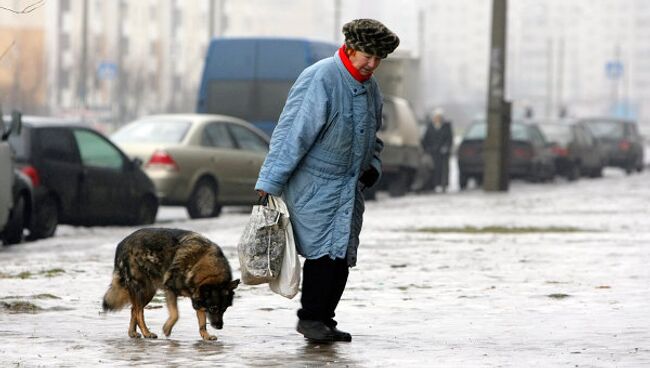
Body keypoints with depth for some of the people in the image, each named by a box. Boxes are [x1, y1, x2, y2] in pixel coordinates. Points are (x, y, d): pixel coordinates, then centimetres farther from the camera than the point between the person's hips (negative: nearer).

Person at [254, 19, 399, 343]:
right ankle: (310, 317, -3)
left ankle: (324, 320, 13)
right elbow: (292, 132, -18)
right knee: (324, 250, -13)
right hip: (315, 185, -8)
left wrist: (372, 165, 9)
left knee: (343, 255, 6)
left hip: (349, 186, 8)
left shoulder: (370, 87, 10)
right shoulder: (319, 80, -16)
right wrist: (269, 182, -20)